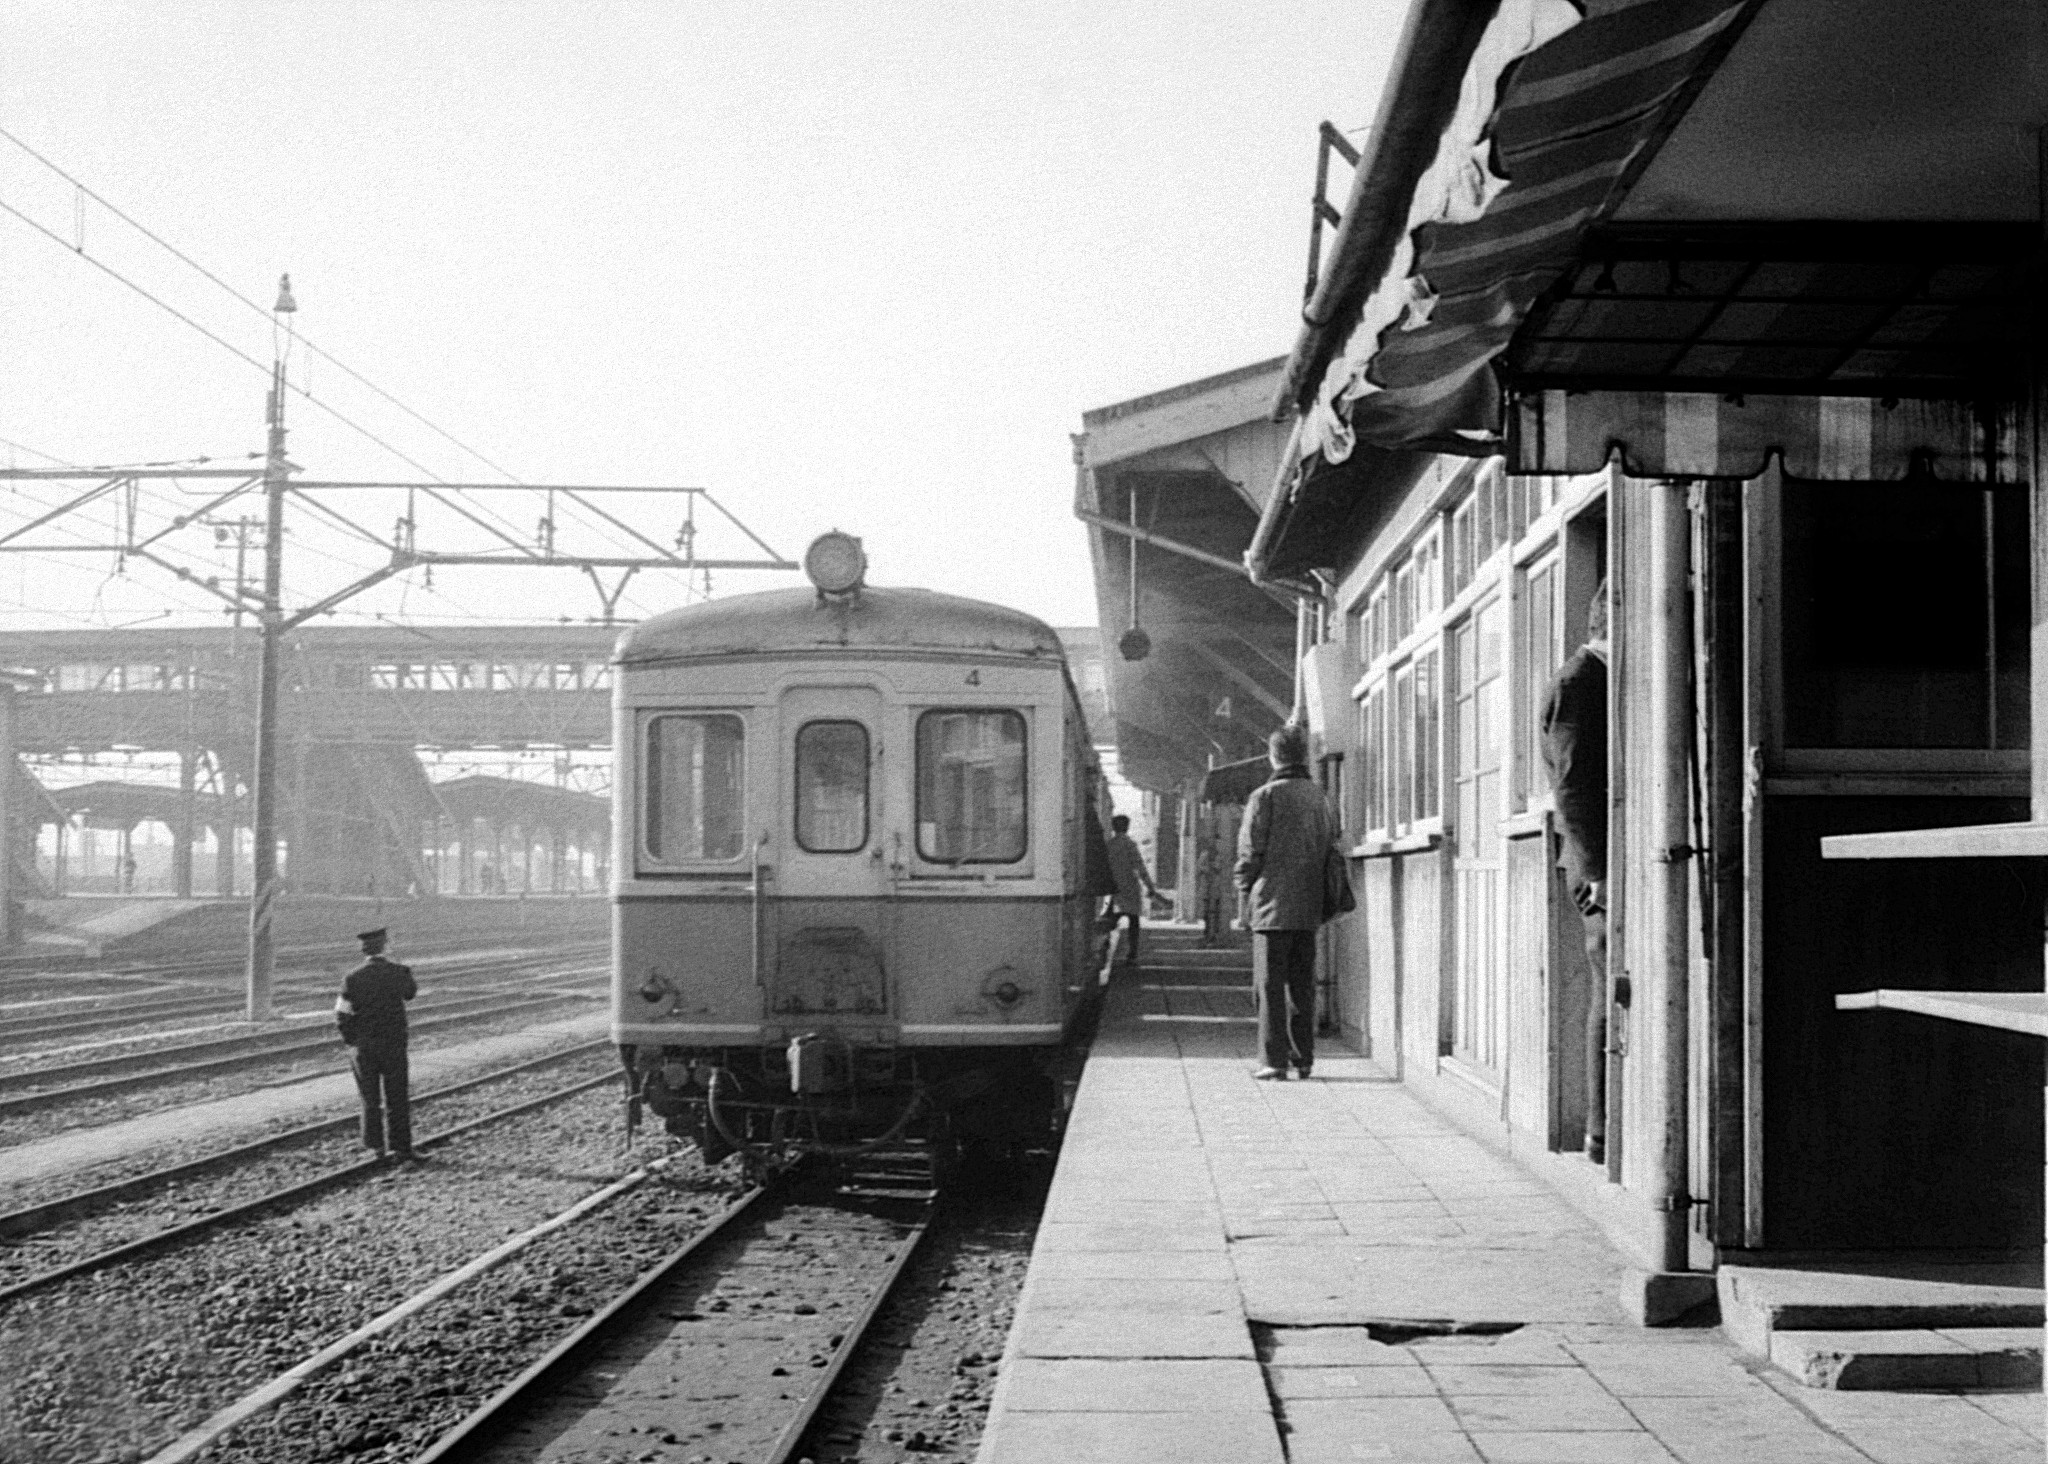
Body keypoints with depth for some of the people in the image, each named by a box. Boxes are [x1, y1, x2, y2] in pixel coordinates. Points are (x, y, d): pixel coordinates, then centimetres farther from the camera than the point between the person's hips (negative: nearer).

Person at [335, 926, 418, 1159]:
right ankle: (400, 1146, 10)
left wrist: (351, 1038, 6)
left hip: (364, 1046, 1)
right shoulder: (398, 973, -8)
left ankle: (375, 1144, 10)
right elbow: (412, 992, 14)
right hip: (394, 1044, 0)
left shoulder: (354, 978, -8)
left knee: (370, 1098, 13)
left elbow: (341, 1015, -9)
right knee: (397, 1098, 9)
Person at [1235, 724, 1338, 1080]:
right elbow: (1330, 847, 13)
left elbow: (1250, 853, -10)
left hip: (1272, 906, -5)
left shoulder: (1265, 796, -10)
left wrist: (1244, 897, 0)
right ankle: (1303, 1057, 17)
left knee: (1270, 985, -1)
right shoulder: (1318, 796, 9)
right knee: (1303, 984, 13)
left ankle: (1275, 1061, -2)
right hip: (1309, 908, 6)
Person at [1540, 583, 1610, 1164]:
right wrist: (1598, 872, -21)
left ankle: (1608, 1130, 12)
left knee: (1612, 999, 9)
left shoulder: (1608, 682, 21)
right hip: (1602, 862, -9)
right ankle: (1606, 1134, -7)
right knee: (1615, 998, -9)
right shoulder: (1577, 685, -8)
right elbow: (1573, 788, -15)